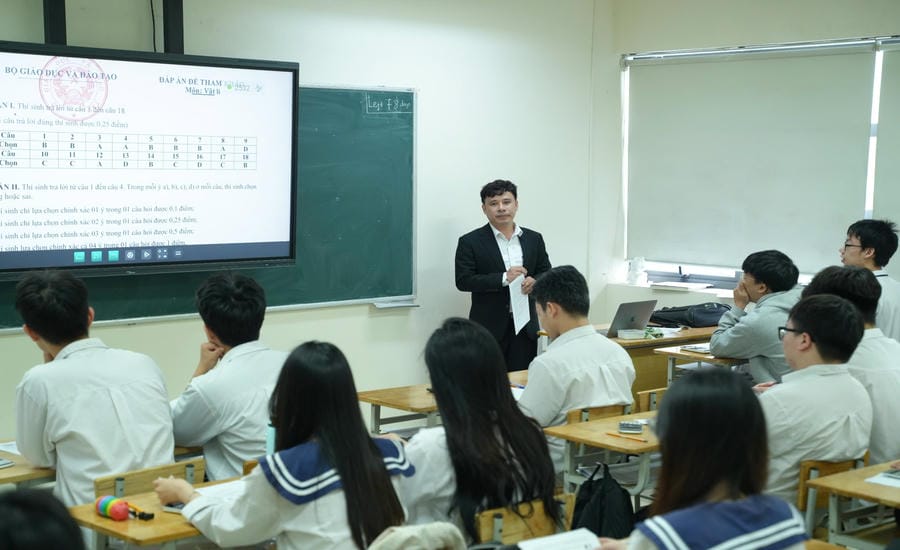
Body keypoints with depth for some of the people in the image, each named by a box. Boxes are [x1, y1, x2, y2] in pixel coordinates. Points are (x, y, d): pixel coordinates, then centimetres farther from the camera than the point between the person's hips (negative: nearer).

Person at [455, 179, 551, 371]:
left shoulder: (534, 239, 10)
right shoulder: (470, 242, -1)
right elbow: (463, 281, -8)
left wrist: (534, 282, -9)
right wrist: (503, 278, -17)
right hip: (489, 327, -3)